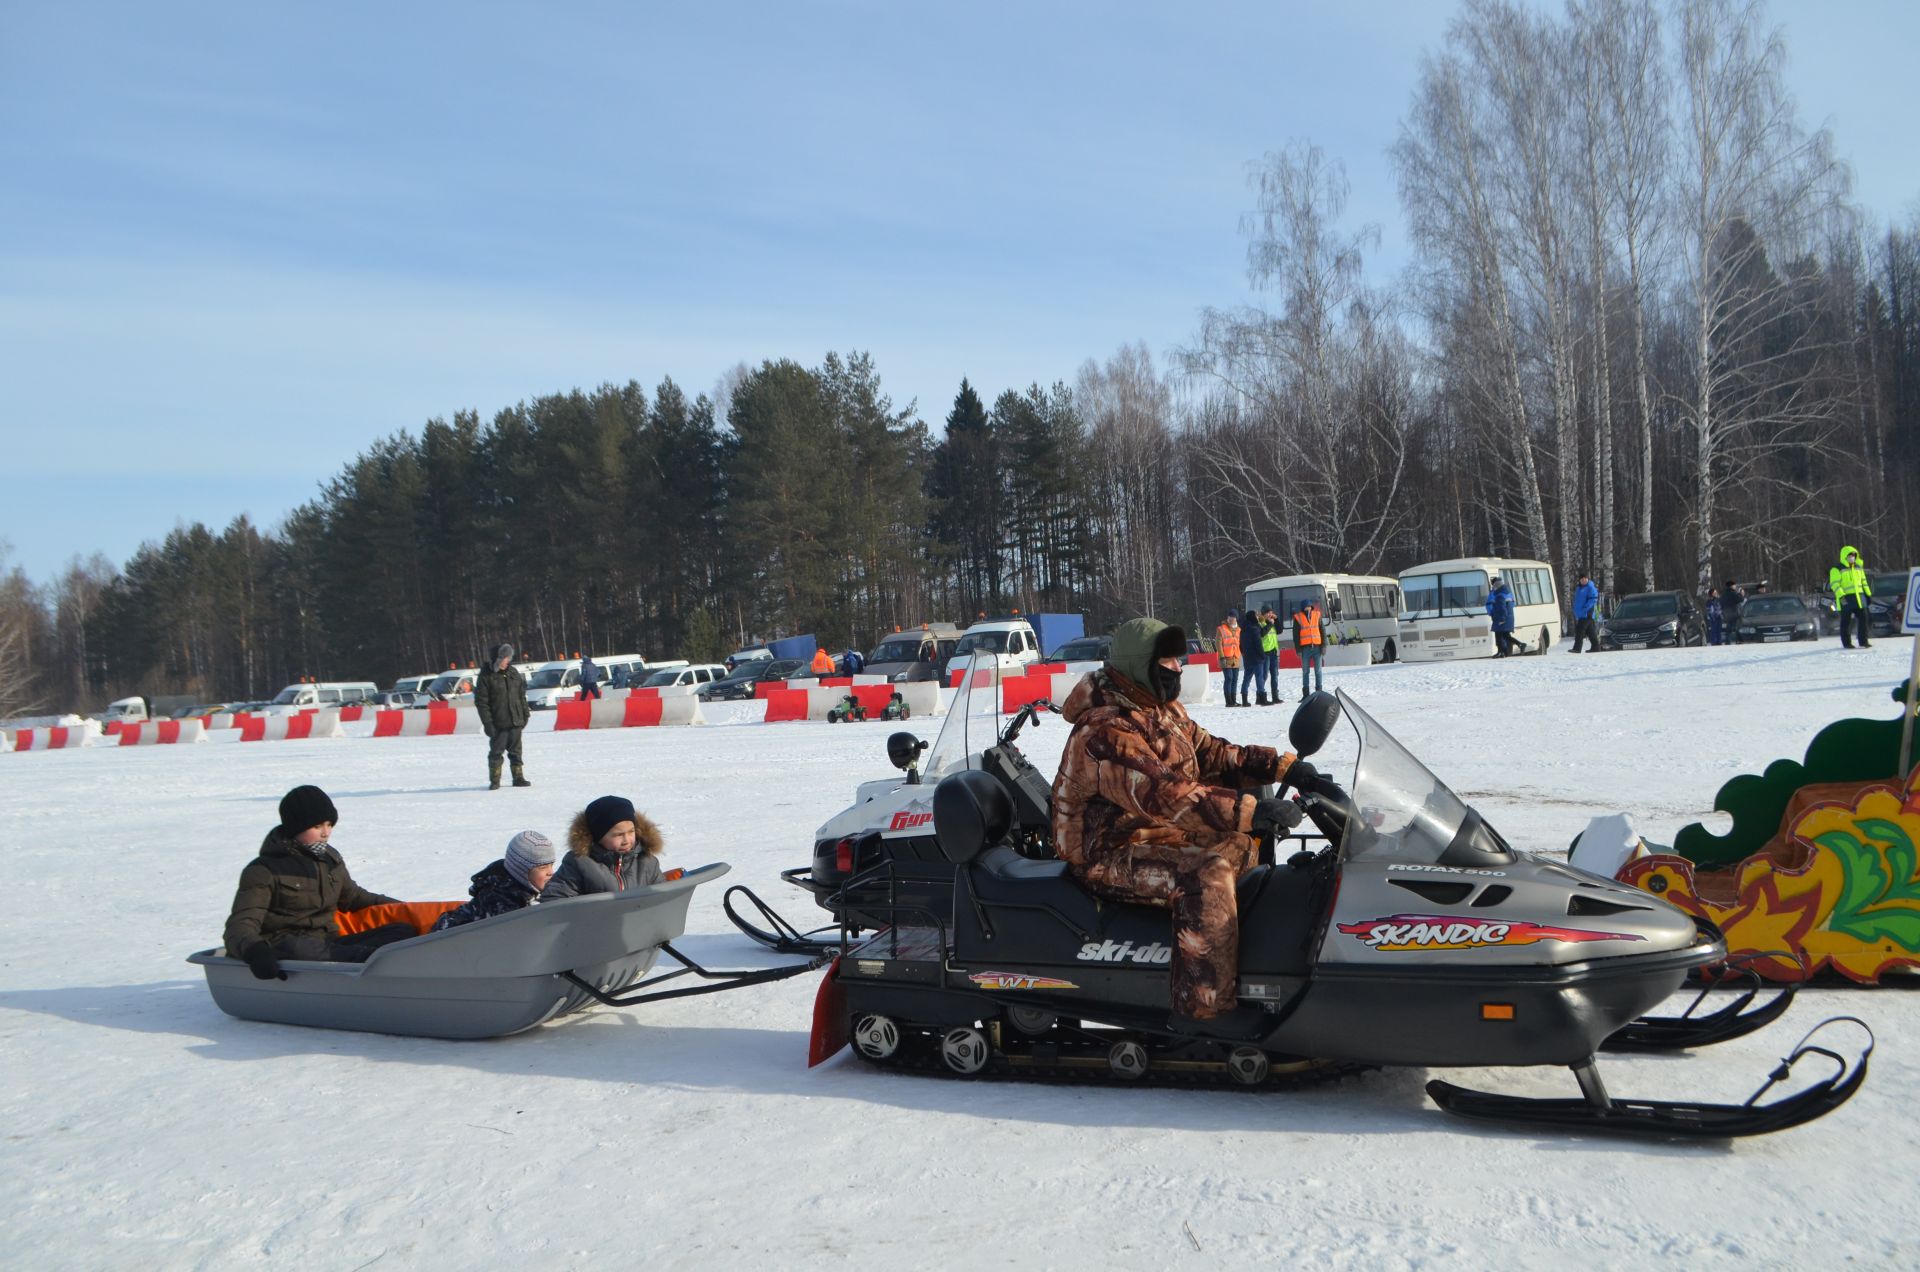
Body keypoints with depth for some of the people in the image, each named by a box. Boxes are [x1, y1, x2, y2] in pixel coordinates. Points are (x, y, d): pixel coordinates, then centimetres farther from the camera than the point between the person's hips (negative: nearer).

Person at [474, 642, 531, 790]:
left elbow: (522, 695, 15)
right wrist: (488, 723, -15)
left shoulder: (513, 672, 8)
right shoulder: (486, 676, -8)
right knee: (496, 753, 0)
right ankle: (494, 781, 8)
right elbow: (481, 702, -10)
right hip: (498, 724, -5)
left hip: (515, 722, 5)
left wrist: (524, 715, 11)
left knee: (516, 751, 11)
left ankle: (518, 777, 19)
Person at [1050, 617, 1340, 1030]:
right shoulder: (1106, 731, -24)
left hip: (1160, 836, 10)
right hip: (1110, 857, -10)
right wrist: (1249, 811, -41)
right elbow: (1163, 795, -35)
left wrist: (1285, 766, -7)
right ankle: (1205, 1007, -27)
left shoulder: (1164, 711, 9)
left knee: (1242, 847, 11)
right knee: (1207, 876, -29)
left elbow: (1211, 752, 8)